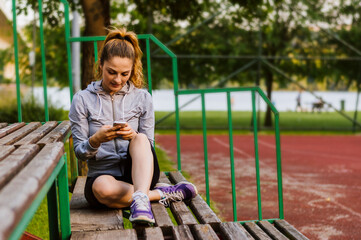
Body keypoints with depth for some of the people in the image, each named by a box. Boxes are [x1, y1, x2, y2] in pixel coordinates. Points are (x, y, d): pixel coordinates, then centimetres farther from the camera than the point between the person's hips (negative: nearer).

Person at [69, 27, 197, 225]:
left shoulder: (142, 98, 7)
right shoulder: (82, 100, 2)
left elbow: (148, 146, 5)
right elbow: (79, 152, 1)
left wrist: (133, 137, -19)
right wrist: (96, 140, -23)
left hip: (139, 172, 1)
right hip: (101, 176, -1)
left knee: (141, 139, -31)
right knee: (103, 189, -38)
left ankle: (140, 198, -50)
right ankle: (163, 194, -19)